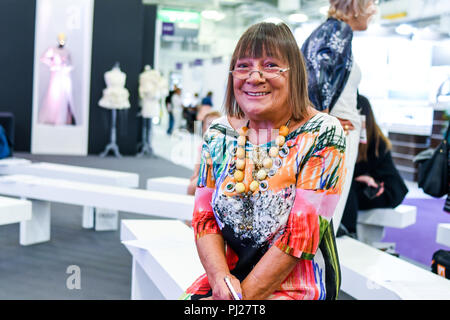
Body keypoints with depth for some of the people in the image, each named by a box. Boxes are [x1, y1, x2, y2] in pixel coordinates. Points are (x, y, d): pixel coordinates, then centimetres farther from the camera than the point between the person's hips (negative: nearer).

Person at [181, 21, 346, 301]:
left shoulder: (322, 134, -10)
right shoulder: (218, 135, 4)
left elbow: (302, 235, -14)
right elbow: (204, 217, 4)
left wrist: (244, 296, -16)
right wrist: (221, 279, -13)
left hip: (298, 286, -5)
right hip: (230, 275, 5)